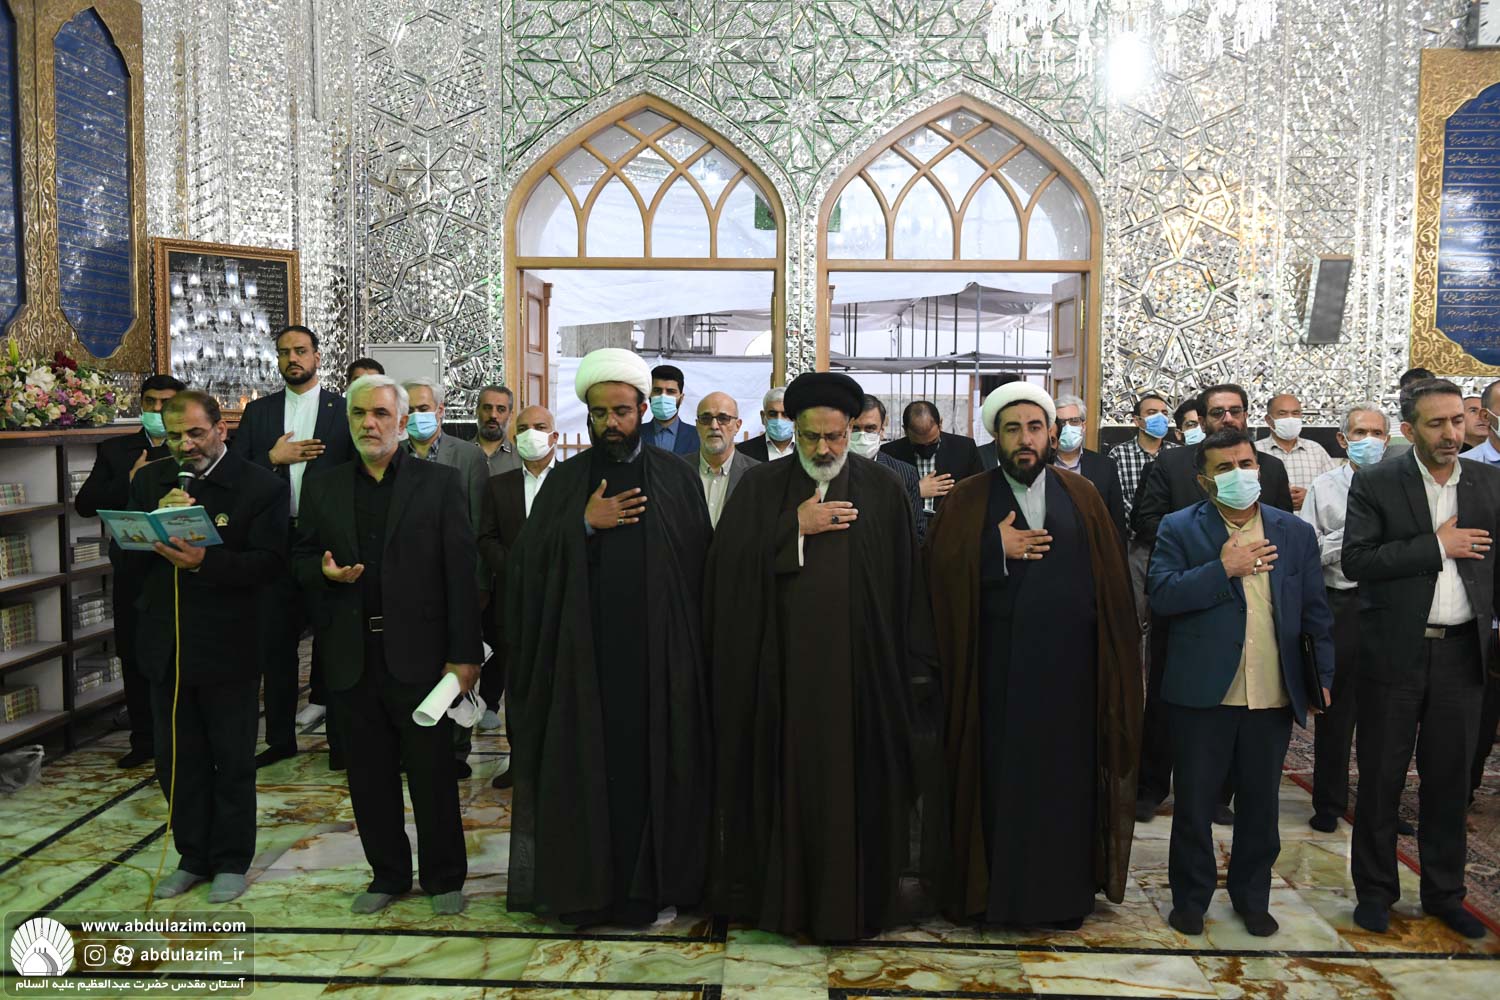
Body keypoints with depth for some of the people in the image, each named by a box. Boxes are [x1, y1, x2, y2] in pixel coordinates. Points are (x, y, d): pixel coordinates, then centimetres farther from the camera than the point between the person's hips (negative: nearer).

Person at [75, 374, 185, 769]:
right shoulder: (114, 450, 8)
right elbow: (84, 504, -1)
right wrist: (130, 481, -13)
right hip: (132, 572, 3)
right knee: (134, 659, 10)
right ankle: (143, 741, 23)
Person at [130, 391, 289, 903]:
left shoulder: (262, 487, -10)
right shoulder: (149, 482, 6)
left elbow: (269, 564, -19)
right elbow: (130, 561, 2)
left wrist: (204, 560, -31)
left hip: (228, 648, -4)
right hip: (166, 646, 5)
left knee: (233, 762, 9)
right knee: (177, 760, 14)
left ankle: (231, 861, 25)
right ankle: (193, 857, 30)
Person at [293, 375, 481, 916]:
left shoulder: (440, 483, -1)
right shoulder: (322, 488, 9)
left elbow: (461, 571, -5)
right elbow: (300, 560, 15)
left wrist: (465, 654, -10)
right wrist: (323, 570, -10)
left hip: (418, 654, -3)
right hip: (352, 658, 3)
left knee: (434, 774, 5)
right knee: (369, 776, 13)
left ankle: (444, 876, 22)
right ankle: (387, 873, 30)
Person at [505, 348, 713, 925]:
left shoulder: (677, 478, 4)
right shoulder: (564, 481, 8)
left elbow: (701, 562, 1)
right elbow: (527, 559, 1)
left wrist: (696, 643, -6)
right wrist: (584, 523, -12)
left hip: (657, 654, -1)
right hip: (582, 655, 1)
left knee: (652, 766, 5)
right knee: (585, 766, 5)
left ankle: (651, 882, 20)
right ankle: (583, 883, 19)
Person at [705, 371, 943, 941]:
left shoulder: (882, 490, 5)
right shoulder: (761, 488, 5)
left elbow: (906, 582, 3)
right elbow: (730, 563, -6)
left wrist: (916, 667, 0)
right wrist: (796, 527, -12)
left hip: (861, 669, 0)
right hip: (784, 671, 0)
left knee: (858, 781, 6)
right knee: (786, 780, 6)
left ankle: (859, 898, 22)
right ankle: (783, 894, 22)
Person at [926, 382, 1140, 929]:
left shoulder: (1080, 494, 7)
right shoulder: (969, 499, 3)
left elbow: (1111, 576, 3)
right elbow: (938, 568, -6)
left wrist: (1110, 654, -4)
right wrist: (996, 550, -17)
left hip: (1068, 662, 2)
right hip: (999, 663, -1)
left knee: (1066, 775, 8)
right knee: (999, 775, 5)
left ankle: (1064, 891, 23)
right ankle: (993, 885, 19)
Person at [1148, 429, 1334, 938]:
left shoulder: (1296, 533, 8)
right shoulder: (1179, 529, -1)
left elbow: (1316, 613, 9)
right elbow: (1162, 595, -14)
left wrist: (1327, 677, 5)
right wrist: (1224, 569, -18)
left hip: (1274, 696, 3)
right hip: (1203, 693, -2)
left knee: (1261, 804, 14)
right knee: (1194, 803, 8)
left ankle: (1252, 896, 32)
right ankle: (1190, 896, 25)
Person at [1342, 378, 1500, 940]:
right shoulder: (1376, 484, -5)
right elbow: (1357, 561, -15)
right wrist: (1436, 545, -16)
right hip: (1395, 652, -3)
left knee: (1450, 778, 13)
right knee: (1381, 776, 7)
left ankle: (1444, 892, 29)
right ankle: (1375, 889, 22)